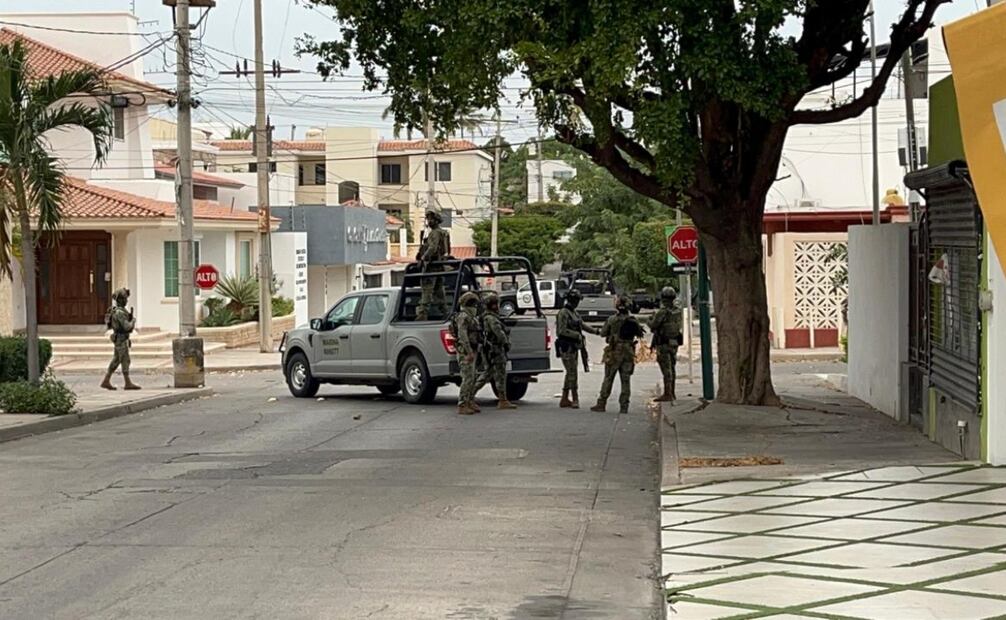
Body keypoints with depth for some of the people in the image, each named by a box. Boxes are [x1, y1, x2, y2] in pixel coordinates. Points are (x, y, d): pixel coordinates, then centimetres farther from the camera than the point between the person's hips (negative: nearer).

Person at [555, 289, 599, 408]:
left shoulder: (575, 313, 16)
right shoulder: (563, 313, -14)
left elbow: (582, 325, 27)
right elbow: (562, 330, -22)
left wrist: (596, 331, 19)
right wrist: (577, 335, -22)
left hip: (573, 347, 10)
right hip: (566, 348, -10)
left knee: (571, 373, 12)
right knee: (572, 373, -10)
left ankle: (564, 399, 17)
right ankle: (575, 399, -7)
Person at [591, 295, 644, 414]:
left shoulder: (612, 320, -9)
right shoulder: (633, 321, -2)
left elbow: (603, 333, 1)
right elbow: (639, 334, 9)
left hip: (614, 352, -2)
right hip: (628, 353, 2)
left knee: (608, 379, 5)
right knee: (625, 380, 5)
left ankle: (601, 404, 5)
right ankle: (624, 406, 3)